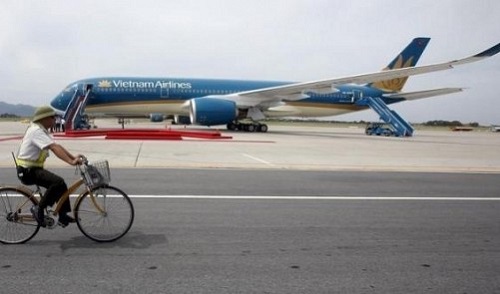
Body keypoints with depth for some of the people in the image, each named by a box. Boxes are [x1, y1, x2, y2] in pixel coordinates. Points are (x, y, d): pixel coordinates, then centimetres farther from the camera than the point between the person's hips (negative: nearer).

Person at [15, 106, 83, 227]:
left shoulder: (42, 131, 13)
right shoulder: (36, 131, -20)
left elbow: (57, 146, 8)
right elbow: (54, 148, -32)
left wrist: (73, 157, -4)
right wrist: (71, 161, -40)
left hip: (34, 168, 10)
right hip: (27, 171, -10)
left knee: (61, 185, 8)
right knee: (58, 182, -26)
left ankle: (63, 216, 14)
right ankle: (38, 209, -12)